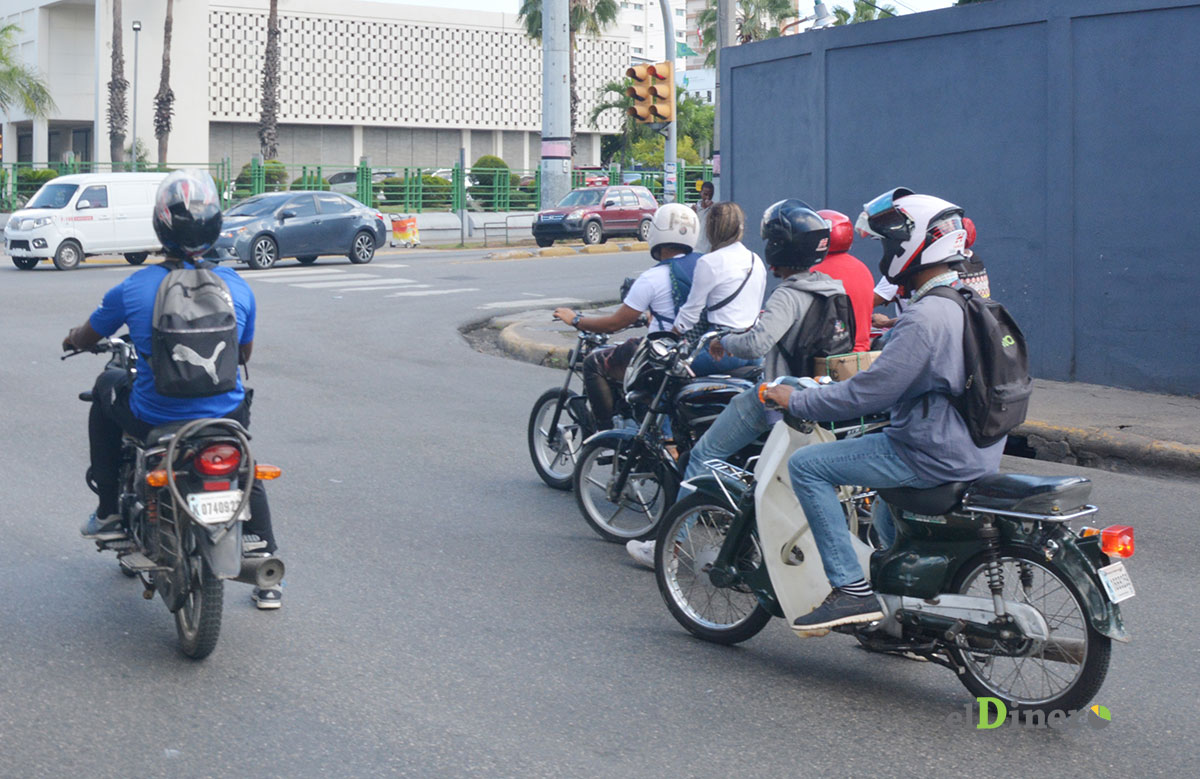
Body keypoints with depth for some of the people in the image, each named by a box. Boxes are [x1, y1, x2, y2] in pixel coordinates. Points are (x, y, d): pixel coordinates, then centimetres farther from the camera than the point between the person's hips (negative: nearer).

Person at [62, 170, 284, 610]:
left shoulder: (134, 289, -10)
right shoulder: (237, 288, -5)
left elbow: (85, 338, 7)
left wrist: (72, 340, 32)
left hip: (155, 420, -2)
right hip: (225, 419, 2)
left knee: (105, 390, 30)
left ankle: (108, 512, 30)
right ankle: (267, 578, 30)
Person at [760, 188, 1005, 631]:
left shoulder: (925, 319, -21)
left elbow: (871, 392, -21)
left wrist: (796, 401, -11)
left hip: (934, 455, -10)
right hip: (977, 452, 10)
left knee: (806, 465, -7)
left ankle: (851, 589, -11)